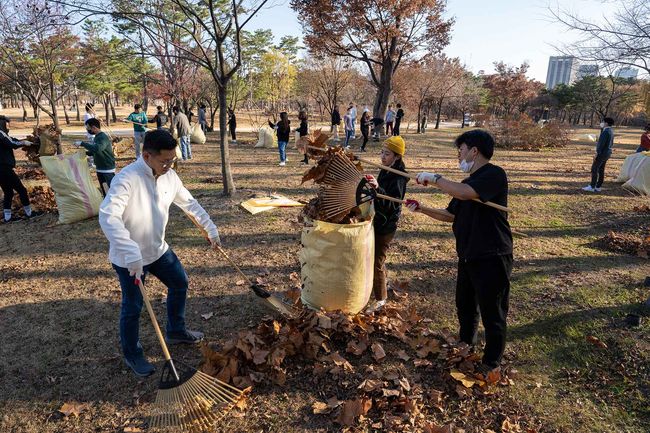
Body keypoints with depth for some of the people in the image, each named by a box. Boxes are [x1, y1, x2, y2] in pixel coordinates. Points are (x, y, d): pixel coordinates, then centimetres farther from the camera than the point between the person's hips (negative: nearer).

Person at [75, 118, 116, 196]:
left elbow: (97, 149, -35)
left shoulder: (103, 137, -18)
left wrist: (82, 143, -27)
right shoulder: (96, 137, 10)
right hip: (100, 169, 10)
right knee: (105, 192, 16)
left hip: (108, 170, -10)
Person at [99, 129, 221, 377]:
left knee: (180, 283, 19)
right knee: (133, 306, 6)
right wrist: (132, 254, -48)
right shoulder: (127, 179, -29)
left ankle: (176, 332, 41)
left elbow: (189, 204, 8)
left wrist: (210, 229, 9)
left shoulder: (169, 176, -6)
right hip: (128, 259, -7)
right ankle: (132, 354, 31)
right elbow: (107, 216, -40)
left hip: (158, 249, 7)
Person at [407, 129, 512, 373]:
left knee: (492, 315, 7)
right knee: (465, 307, 24)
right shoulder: (468, 182, 13)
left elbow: (465, 193, -33)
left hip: (492, 257, -9)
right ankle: (465, 348, 46)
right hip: (468, 256, 9)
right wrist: (422, 209, 8)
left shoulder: (494, 174, -16)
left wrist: (434, 178, -21)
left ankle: (491, 364, 26)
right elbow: (451, 215, 19)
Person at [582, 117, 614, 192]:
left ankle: (592, 187, -7)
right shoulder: (611, 131, 12)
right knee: (601, 169, 11)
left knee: (594, 169, -7)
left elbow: (602, 143, -22)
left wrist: (597, 153, -20)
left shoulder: (606, 131, -18)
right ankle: (598, 187, 14)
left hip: (602, 152, -10)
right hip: (607, 152, 10)